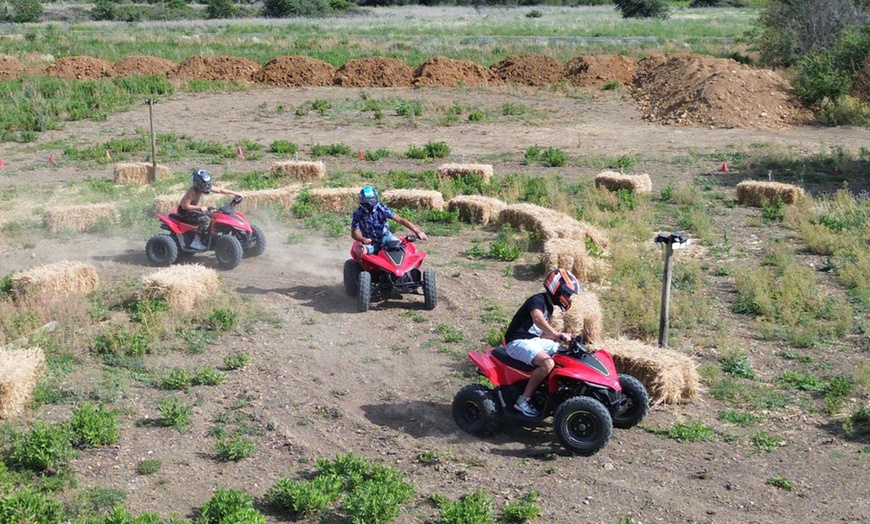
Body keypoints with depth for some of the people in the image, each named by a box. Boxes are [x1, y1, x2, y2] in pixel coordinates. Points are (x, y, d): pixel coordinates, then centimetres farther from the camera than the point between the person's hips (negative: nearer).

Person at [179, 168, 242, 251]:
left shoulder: (204, 187, -5)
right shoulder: (192, 192, -29)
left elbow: (220, 190, 0)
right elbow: (185, 206, -27)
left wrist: (234, 193, -3)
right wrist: (200, 207, -24)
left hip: (194, 209, 9)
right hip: (185, 212, -9)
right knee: (206, 219, -27)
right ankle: (196, 242, -25)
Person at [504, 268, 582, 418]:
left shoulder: (549, 307, 14)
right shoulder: (538, 300, -16)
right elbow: (537, 318, -39)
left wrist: (561, 337, 5)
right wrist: (557, 334, -47)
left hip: (535, 340, 10)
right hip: (518, 342, -10)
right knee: (548, 363, -31)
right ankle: (523, 400, -24)